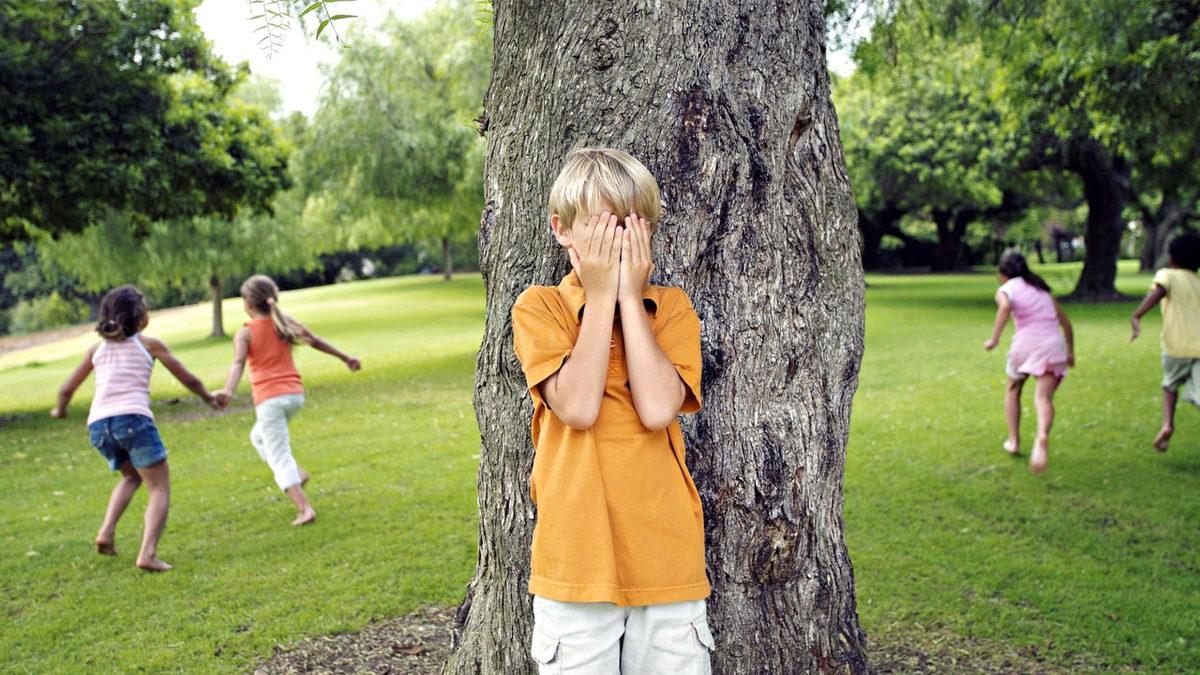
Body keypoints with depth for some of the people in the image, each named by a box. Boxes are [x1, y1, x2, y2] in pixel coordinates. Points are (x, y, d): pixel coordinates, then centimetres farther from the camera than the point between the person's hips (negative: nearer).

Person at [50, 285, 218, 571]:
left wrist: (60, 410, 46)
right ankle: (148, 553, -16)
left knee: (132, 476, 30)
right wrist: (208, 397, 32)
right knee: (160, 487, 2)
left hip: (98, 424, 5)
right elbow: (188, 379, 14)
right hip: (132, 418, -5)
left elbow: (67, 389, 25)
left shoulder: (97, 349, 21)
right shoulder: (149, 344, 11)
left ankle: (107, 531, 11)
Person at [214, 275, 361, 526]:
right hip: (295, 394, 5)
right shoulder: (287, 323, 7)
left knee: (280, 457, 0)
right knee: (259, 436, 29)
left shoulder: (245, 333, -4)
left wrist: (228, 391, -36)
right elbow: (317, 342, 16)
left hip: (269, 399, -5)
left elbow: (238, 363, -22)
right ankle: (296, 474, 15)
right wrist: (345, 358, 27)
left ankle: (305, 508, -10)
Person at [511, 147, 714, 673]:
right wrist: (602, 296, -11)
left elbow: (658, 409, -13)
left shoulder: (671, 308, 5)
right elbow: (577, 408, -16)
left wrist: (630, 296, -9)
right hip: (576, 556, -1)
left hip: (667, 556, 2)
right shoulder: (539, 307, 0)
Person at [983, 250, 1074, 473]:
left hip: (1026, 342, -3)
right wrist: (1070, 352, 35)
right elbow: (1066, 323, 25)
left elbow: (1005, 306, -17)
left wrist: (994, 338, -18)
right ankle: (1042, 437, -41)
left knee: (1013, 390, 24)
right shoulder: (1042, 289, 26)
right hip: (1053, 344, 3)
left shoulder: (1006, 289, 10)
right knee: (1044, 398, -11)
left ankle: (1013, 441, 24)